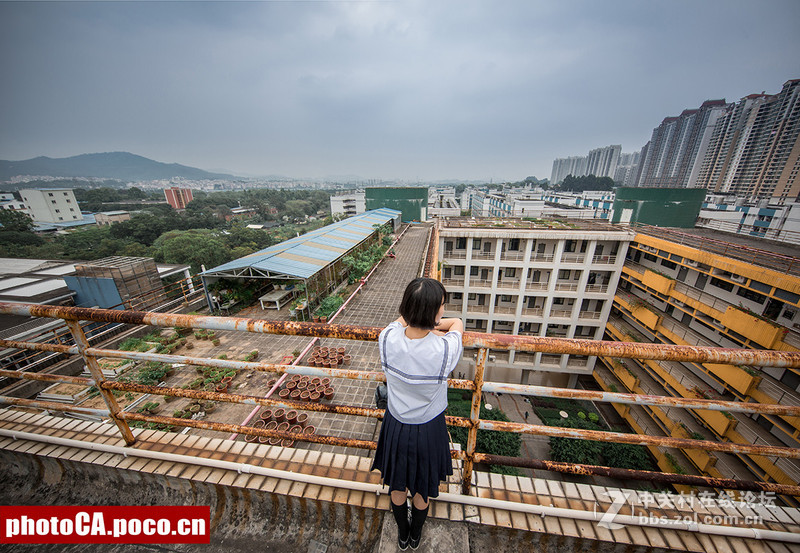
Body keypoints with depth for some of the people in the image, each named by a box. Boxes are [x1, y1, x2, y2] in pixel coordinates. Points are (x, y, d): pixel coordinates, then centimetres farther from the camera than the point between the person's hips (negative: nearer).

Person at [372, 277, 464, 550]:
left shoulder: (387, 339, -27)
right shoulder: (445, 349, -34)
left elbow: (402, 318, -3)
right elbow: (458, 323, -10)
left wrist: (417, 321, -7)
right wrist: (433, 324, -7)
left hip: (396, 425, 2)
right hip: (429, 429, -1)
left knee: (397, 486, 31)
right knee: (422, 489, 30)